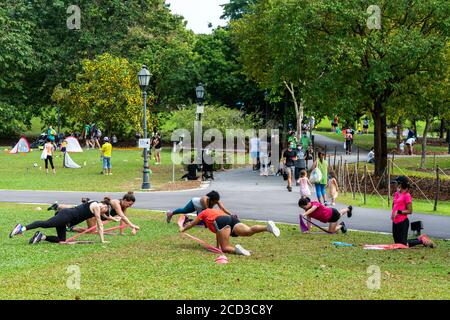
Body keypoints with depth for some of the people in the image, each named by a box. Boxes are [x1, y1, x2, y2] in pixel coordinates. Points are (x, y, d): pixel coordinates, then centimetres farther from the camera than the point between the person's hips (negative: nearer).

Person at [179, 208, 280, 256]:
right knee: (249, 231, -21)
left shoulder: (204, 213, 34)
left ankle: (235, 249, -38)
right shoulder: (218, 211, 47)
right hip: (233, 219, 4)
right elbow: (218, 232, 54)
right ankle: (268, 227, -48)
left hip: (222, 222, -4)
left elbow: (192, 223, 47)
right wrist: (218, 245, 63)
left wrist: (183, 229, 65)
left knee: (225, 248, -5)